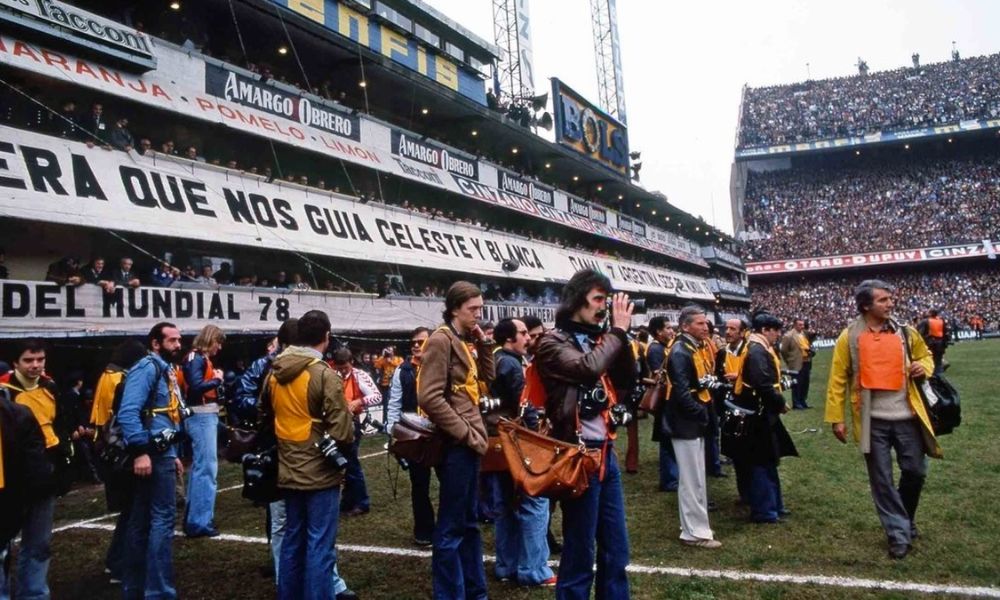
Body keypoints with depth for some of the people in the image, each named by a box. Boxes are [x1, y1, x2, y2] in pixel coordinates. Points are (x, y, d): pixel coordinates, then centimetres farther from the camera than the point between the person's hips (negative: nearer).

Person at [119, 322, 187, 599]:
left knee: (143, 522, 15)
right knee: (163, 518, -6)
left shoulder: (166, 370, 18)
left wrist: (173, 454, 22)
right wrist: (140, 452, -28)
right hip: (152, 454, -10)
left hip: (162, 453, 10)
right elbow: (128, 412, -24)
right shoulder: (148, 367, -12)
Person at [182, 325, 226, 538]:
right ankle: (200, 522, -4)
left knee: (199, 467, 15)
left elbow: (206, 386, 11)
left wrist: (217, 379, -5)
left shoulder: (203, 359, 17)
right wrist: (217, 379, -10)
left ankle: (194, 517, 25)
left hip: (207, 416, 10)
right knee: (207, 468, -8)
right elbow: (196, 386, -24)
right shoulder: (195, 358, -11)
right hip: (201, 417, -10)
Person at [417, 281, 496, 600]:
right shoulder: (441, 340, -13)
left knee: (468, 523, 18)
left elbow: (487, 380, 17)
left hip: (468, 444, 9)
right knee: (451, 527, 0)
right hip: (455, 445, -9)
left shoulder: (467, 342, 14)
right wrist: (466, 434, -17)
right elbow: (430, 398, -21)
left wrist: (484, 343, 6)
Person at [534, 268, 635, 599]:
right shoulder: (553, 342, -8)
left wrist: (620, 333, 0)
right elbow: (588, 369, -26)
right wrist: (618, 331, -14)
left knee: (616, 551, 16)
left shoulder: (596, 339, 13)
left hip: (605, 452, 8)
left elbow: (626, 381, 10)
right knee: (580, 552, 2)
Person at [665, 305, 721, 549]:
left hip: (695, 422, 10)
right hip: (686, 423, -10)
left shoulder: (695, 348, 11)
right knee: (692, 479, -1)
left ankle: (695, 526, 29)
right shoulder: (680, 352, -20)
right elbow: (682, 393, -26)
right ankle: (695, 532, 9)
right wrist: (702, 414, -19)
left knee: (695, 478, 18)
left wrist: (705, 412, 7)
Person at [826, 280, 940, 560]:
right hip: (872, 420, -2)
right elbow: (838, 379, -3)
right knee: (882, 479, 5)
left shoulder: (905, 332, 3)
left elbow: (925, 356, 20)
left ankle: (905, 519, 38)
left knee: (915, 471, 11)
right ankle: (899, 534, 19)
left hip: (906, 416, 3)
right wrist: (836, 418, -6)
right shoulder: (850, 337, -5)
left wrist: (923, 368, -5)